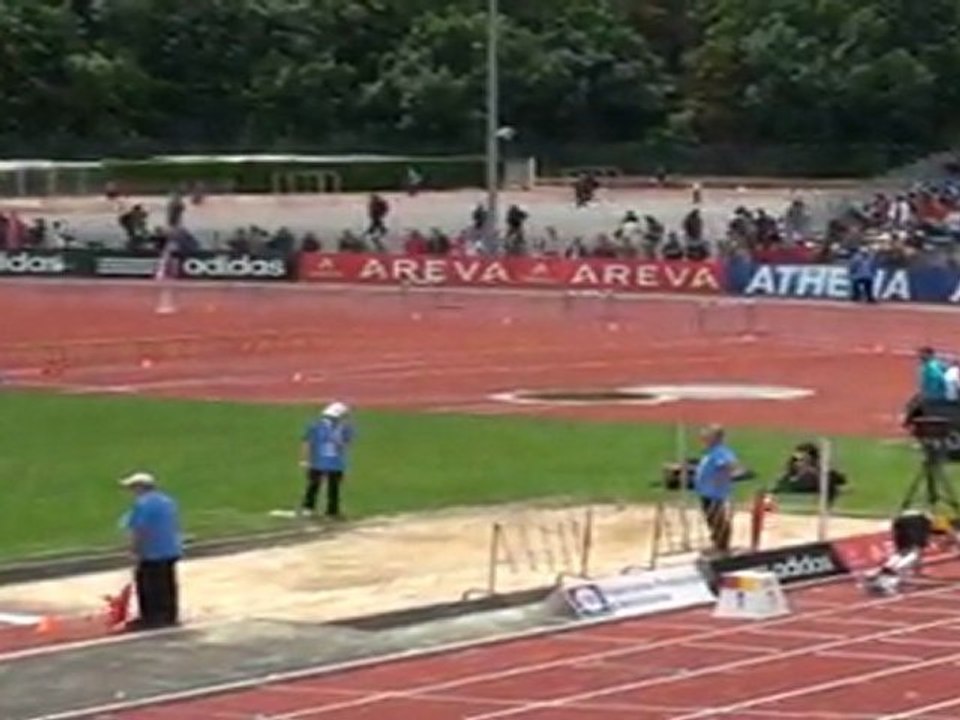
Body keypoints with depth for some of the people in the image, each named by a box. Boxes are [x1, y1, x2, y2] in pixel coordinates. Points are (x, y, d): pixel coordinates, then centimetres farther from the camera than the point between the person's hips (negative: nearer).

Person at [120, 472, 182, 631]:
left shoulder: (143, 504, -16)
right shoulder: (167, 500, 13)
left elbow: (139, 530, -21)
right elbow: (175, 525, 19)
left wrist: (135, 550, -14)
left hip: (153, 553, -9)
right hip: (171, 550, 9)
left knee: (150, 585, -4)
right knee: (167, 584, 13)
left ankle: (151, 619, -3)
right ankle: (170, 616, 17)